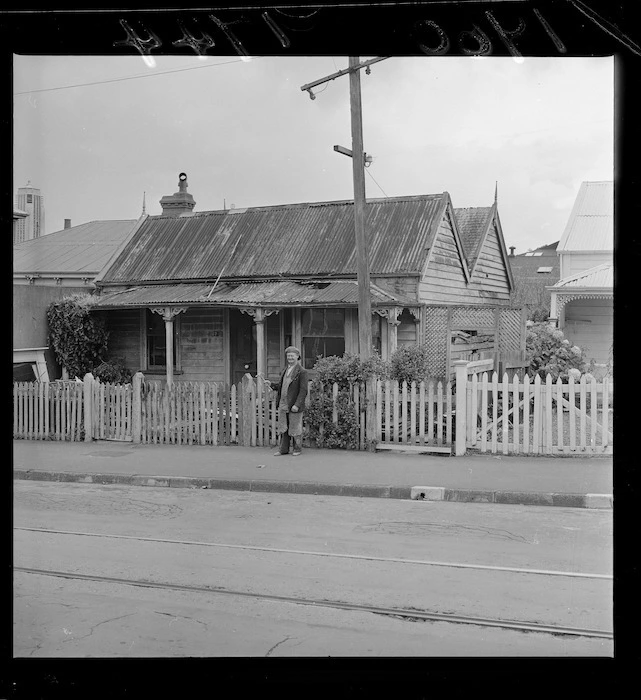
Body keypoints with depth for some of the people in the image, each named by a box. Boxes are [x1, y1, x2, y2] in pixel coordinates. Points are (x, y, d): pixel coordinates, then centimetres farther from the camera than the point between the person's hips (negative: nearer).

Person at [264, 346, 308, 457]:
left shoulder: (302, 372, -8)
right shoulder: (286, 370, 15)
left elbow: (303, 390, -13)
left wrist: (297, 405, -20)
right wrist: (271, 384, 5)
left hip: (294, 406, -7)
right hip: (283, 404, 7)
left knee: (295, 428, 3)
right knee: (283, 427, 10)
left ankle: (297, 449, 15)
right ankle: (283, 449, 17)